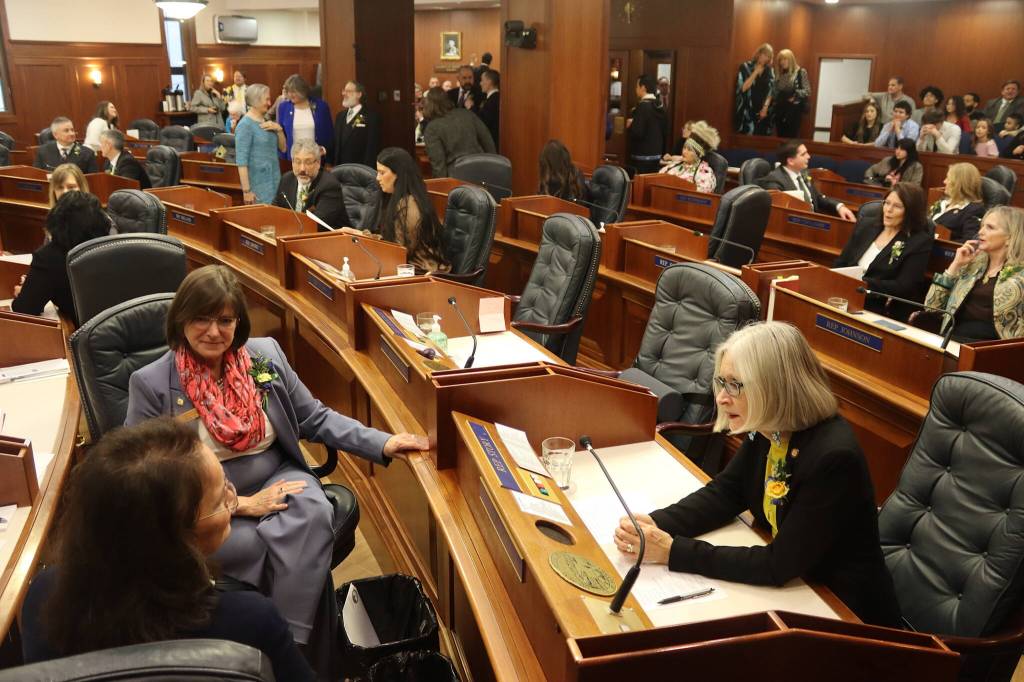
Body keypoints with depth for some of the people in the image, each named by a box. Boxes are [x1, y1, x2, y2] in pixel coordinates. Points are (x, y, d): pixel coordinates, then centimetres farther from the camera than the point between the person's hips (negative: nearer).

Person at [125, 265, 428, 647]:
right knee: (249, 544, -33)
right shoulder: (151, 383, -9)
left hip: (277, 478, 3)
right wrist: (240, 504, -16)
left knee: (313, 515, -30)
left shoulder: (265, 356, 2)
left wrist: (382, 445, -4)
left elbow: (315, 418, 9)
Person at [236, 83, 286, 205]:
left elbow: (283, 148, 16)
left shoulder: (266, 122, 10)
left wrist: (279, 129, -2)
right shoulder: (245, 125, -12)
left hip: (274, 181, 7)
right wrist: (246, 190, -21)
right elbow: (241, 160, -17)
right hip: (258, 186, -7)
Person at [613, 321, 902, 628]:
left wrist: (673, 551, -27)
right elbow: (723, 493, 2)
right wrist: (654, 524, -16)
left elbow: (778, 565, -27)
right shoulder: (768, 429, -7)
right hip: (790, 588, 6)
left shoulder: (832, 458, -30)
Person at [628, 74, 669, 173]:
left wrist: (630, 124, -2)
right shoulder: (660, 107, 10)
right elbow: (665, 133, 16)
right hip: (657, 156, 8)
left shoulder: (642, 107, -15)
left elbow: (637, 133, -20)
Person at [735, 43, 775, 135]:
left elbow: (770, 91, 8)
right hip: (747, 112, -3)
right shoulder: (745, 67, -1)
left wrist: (765, 107, -4)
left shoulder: (770, 71, 11)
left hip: (762, 112, 4)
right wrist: (756, 72, -10)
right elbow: (742, 88, -10)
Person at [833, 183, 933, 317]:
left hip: (881, 312, -5)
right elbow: (840, 264, 16)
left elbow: (903, 288, -9)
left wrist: (864, 283, -20)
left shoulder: (919, 242, -1)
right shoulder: (865, 226, 14)